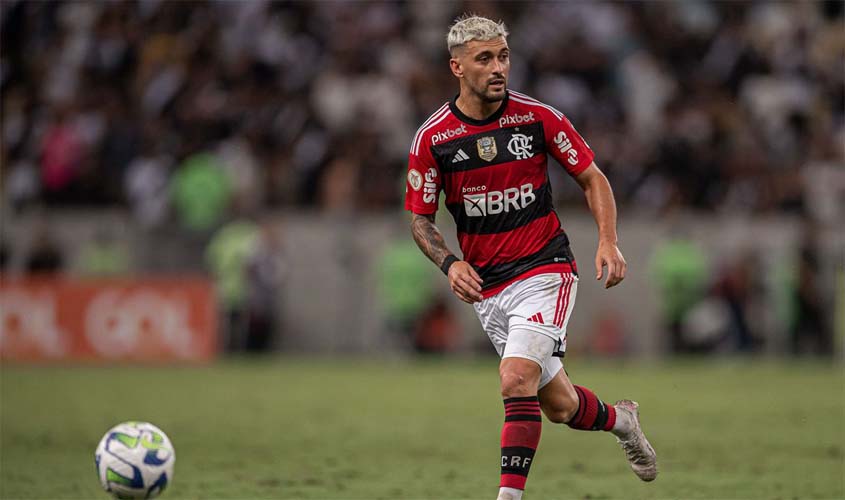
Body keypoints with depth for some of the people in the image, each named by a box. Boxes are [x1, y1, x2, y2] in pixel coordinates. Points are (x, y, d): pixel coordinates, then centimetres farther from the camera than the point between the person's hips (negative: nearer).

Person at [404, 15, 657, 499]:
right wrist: (450, 263, -14)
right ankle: (620, 419, 41)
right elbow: (420, 218, 4)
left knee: (516, 380, -23)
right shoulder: (432, 138, -5)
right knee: (559, 406, 9)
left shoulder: (538, 118, -6)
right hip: (486, 287, 2)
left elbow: (593, 178, 4)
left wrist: (609, 242, -10)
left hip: (545, 271, -2)